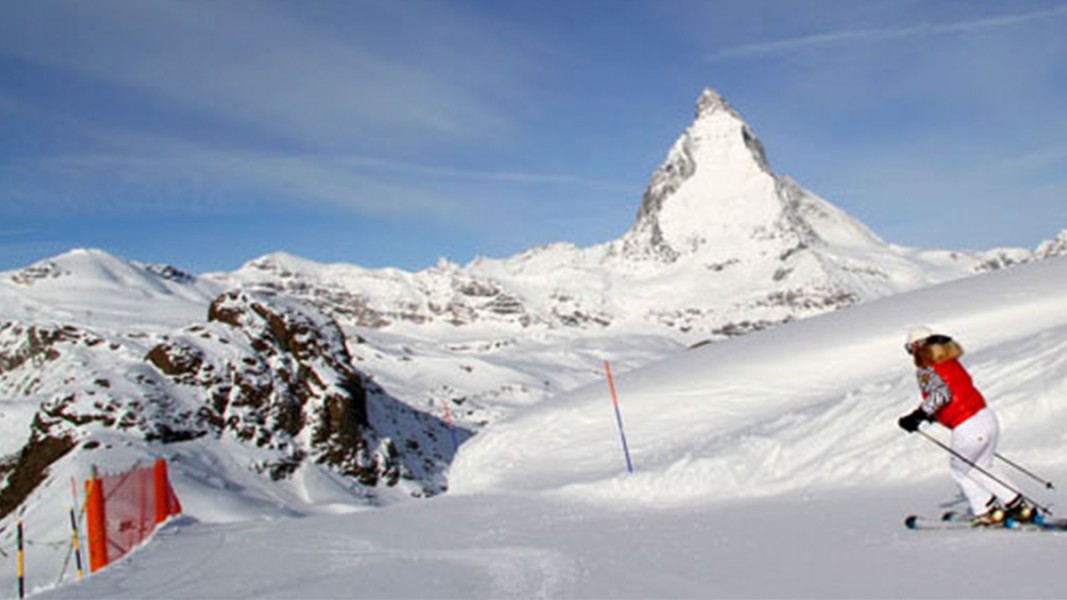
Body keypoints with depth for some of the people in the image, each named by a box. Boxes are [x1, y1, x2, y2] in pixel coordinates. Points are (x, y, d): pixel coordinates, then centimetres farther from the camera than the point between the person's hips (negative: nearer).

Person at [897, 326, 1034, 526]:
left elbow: (941, 393, -24)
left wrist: (918, 416, -21)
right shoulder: (951, 361, 15)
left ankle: (989, 511, 20)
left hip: (967, 429, -8)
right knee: (984, 467, 27)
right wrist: (933, 412, 30)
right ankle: (1018, 505, 25)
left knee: (961, 472, 17)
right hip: (987, 417, 8)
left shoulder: (925, 370, -9)